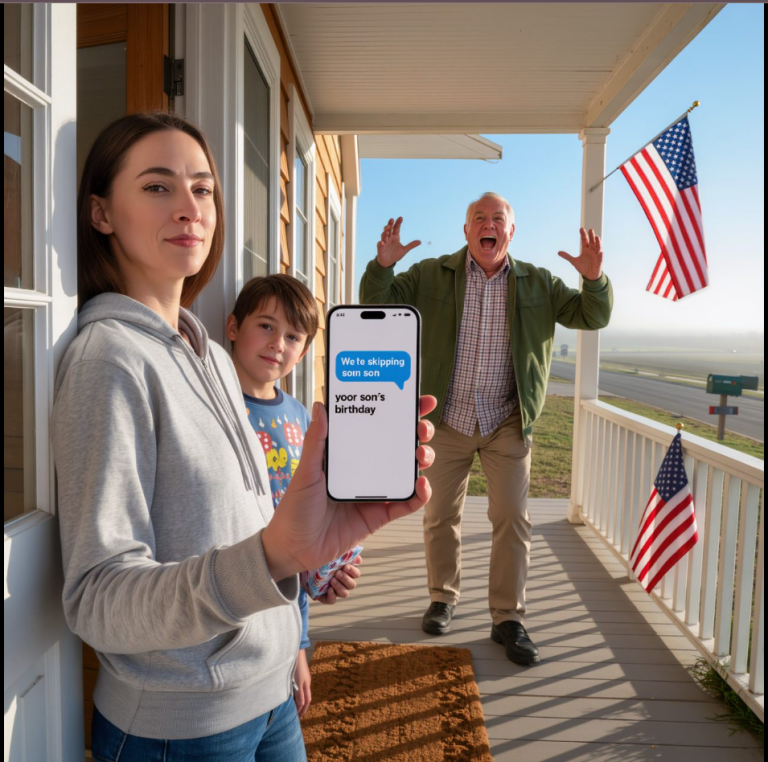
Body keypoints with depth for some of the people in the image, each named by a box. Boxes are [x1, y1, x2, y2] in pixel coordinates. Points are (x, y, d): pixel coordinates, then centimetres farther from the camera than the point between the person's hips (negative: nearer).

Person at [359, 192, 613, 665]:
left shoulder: (538, 284, 4)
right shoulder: (431, 276, 0)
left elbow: (592, 317, 5)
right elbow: (378, 305, -1)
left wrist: (594, 278, -15)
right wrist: (382, 265, -21)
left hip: (508, 426, 1)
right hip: (447, 422, 0)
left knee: (513, 519, 2)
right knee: (441, 517, 12)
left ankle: (508, 619, 19)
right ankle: (443, 598, 34)